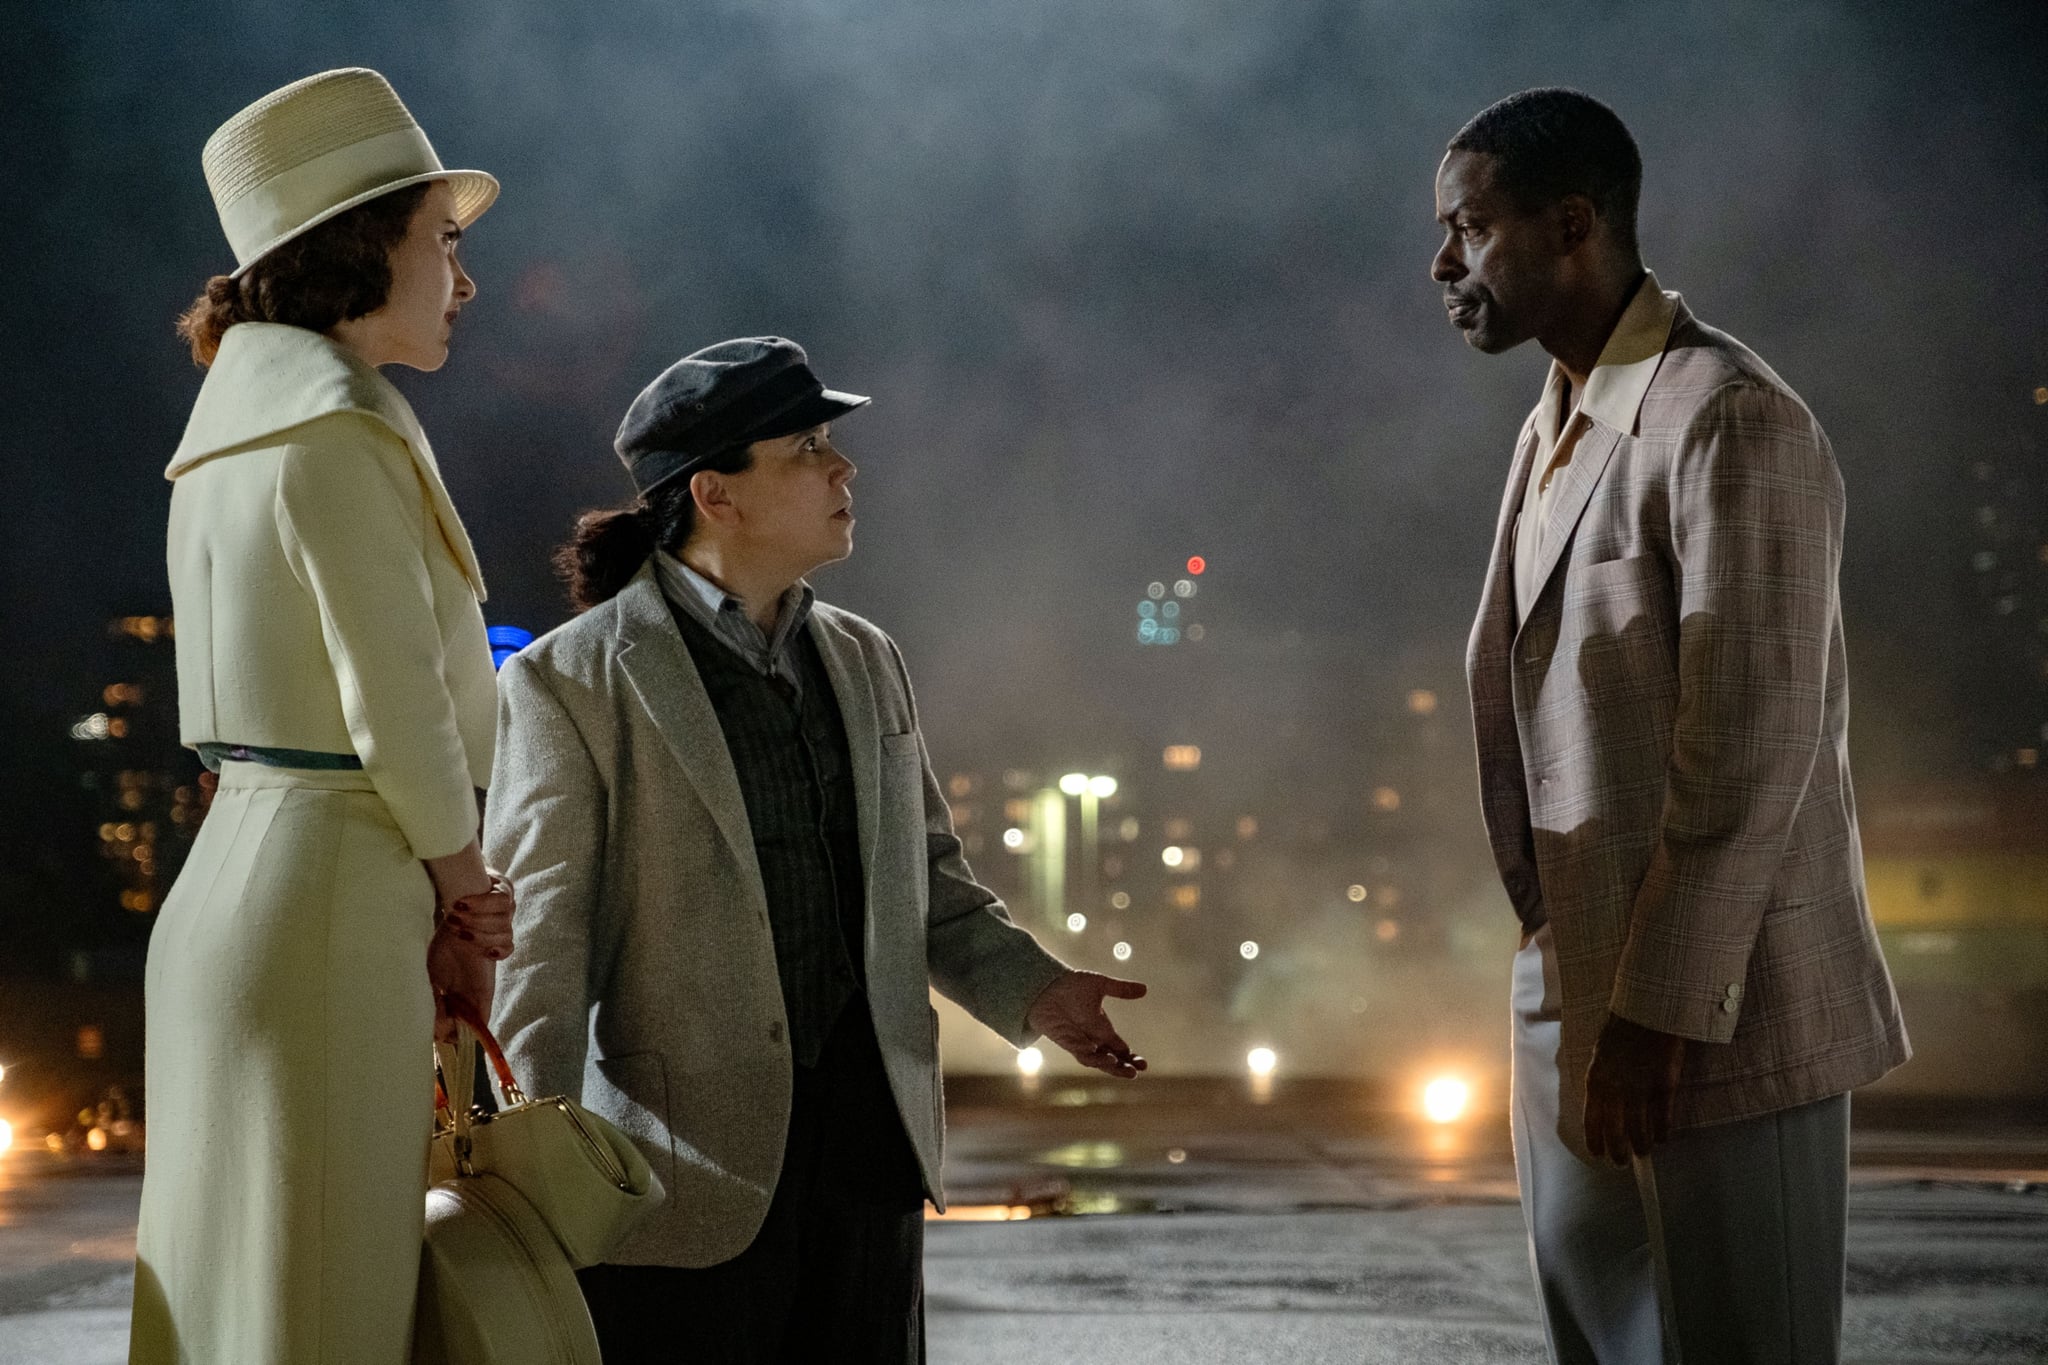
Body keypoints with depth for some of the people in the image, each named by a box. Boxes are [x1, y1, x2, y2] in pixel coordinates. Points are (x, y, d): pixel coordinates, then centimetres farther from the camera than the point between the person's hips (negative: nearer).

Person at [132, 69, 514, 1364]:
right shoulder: (342, 432, -14)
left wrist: (438, 893, 8)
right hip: (329, 900, -9)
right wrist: (461, 870, 1)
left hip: (233, 873, 9)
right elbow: (397, 710, -17)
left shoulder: (243, 418, 15)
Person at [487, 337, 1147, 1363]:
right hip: (692, 1164, -6)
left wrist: (1029, 987, 3)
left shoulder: (863, 660, 14)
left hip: (868, 1134, 6)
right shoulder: (571, 681, -5)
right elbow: (537, 938, -9)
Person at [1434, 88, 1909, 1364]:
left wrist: (1657, 1016, -19)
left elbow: (1750, 756, -20)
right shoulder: (1559, 426, 14)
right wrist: (1568, 976, 14)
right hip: (1578, 998, 9)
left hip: (1716, 1010, -9)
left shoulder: (1733, 423, -15)